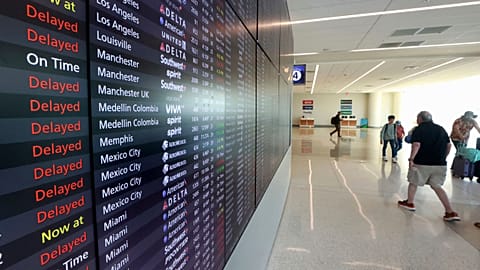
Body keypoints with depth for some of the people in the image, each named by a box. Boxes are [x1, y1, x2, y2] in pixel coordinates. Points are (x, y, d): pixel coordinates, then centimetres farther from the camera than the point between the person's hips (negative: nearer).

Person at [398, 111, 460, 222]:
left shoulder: (419, 129, -7)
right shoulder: (441, 129, 12)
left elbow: (416, 144, -19)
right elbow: (449, 145, 15)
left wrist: (411, 159, -18)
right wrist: (443, 158, 22)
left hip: (422, 163, -6)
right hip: (440, 164, 6)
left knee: (413, 182, 13)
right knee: (437, 186, 13)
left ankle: (409, 203, 26)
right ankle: (450, 212, 6)